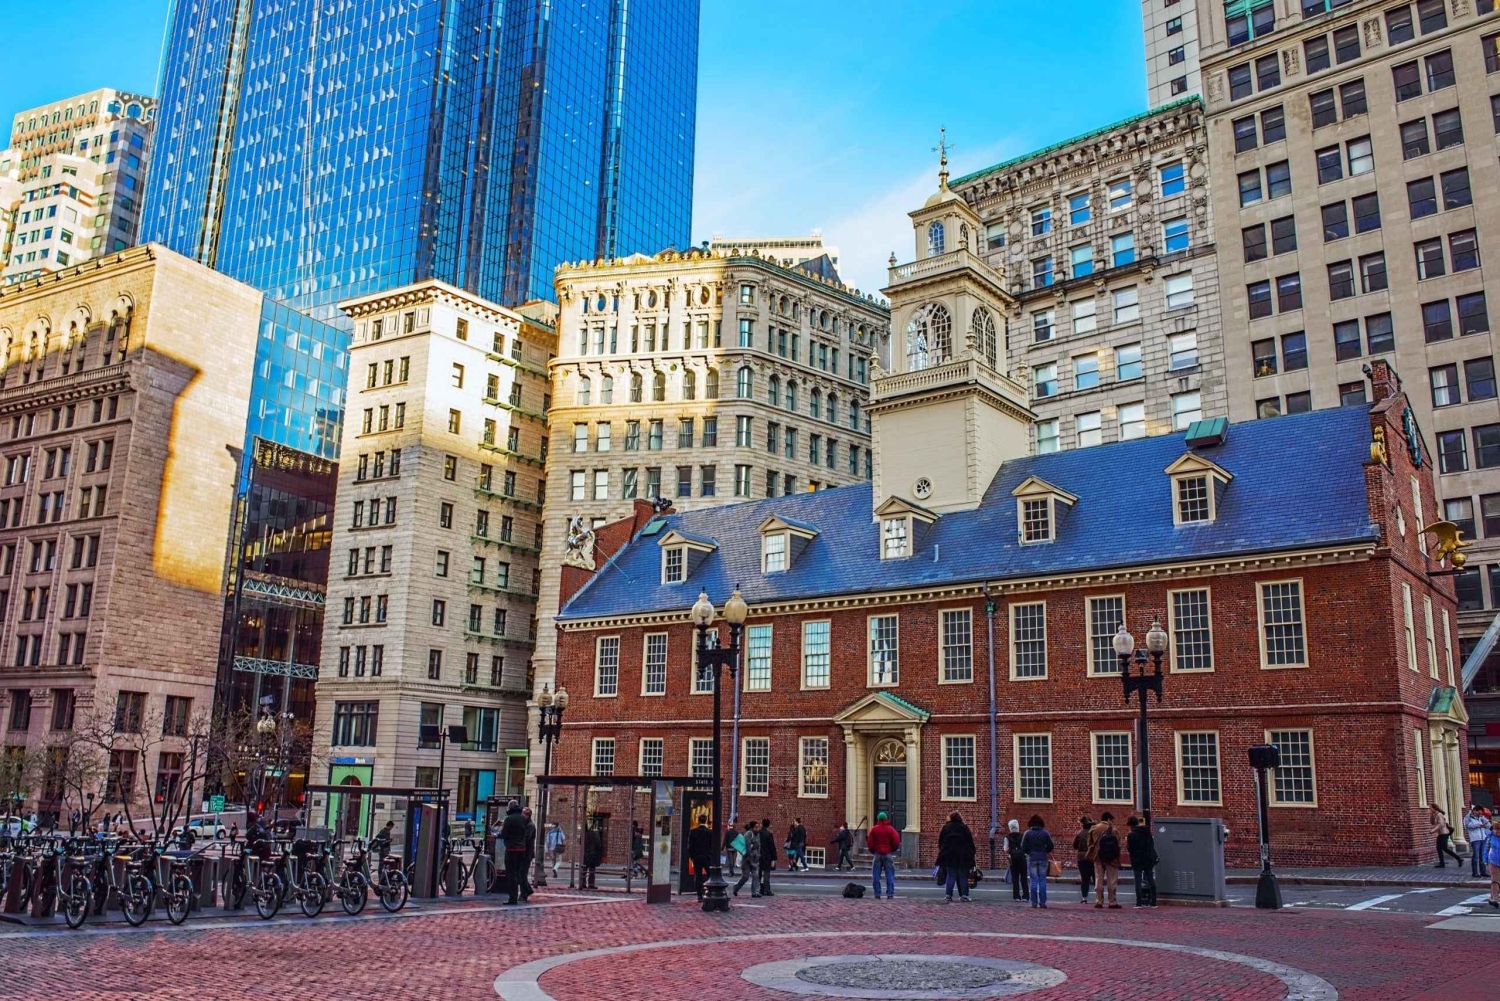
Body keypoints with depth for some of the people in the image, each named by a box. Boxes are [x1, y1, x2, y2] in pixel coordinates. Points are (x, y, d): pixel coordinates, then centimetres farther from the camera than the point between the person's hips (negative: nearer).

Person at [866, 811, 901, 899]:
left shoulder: (874, 829, 2)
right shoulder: (890, 829, -1)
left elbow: (870, 842, 0)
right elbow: (897, 842, -6)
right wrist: (893, 849, 11)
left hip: (877, 854, 1)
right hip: (888, 854, 0)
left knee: (876, 875, 5)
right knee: (889, 875, 2)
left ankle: (877, 894, 1)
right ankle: (890, 894, -5)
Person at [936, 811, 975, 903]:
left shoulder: (945, 827, 4)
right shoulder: (965, 827, 0)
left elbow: (940, 842, 7)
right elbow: (970, 843, 1)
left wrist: (942, 853, 15)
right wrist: (971, 856, 5)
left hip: (949, 856, 1)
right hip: (963, 856, -1)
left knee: (950, 876, 4)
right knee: (963, 876, 6)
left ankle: (949, 895, -2)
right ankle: (964, 895, 2)